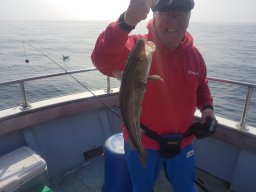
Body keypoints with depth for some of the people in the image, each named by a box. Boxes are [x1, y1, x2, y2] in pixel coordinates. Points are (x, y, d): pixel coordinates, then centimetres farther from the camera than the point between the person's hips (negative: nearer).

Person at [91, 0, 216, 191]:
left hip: (181, 141, 4)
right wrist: (126, 21, -52)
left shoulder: (194, 54, -3)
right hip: (142, 141, -3)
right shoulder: (138, 46, -19)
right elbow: (103, 60, -39)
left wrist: (207, 106, -4)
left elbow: (201, 87, 14)